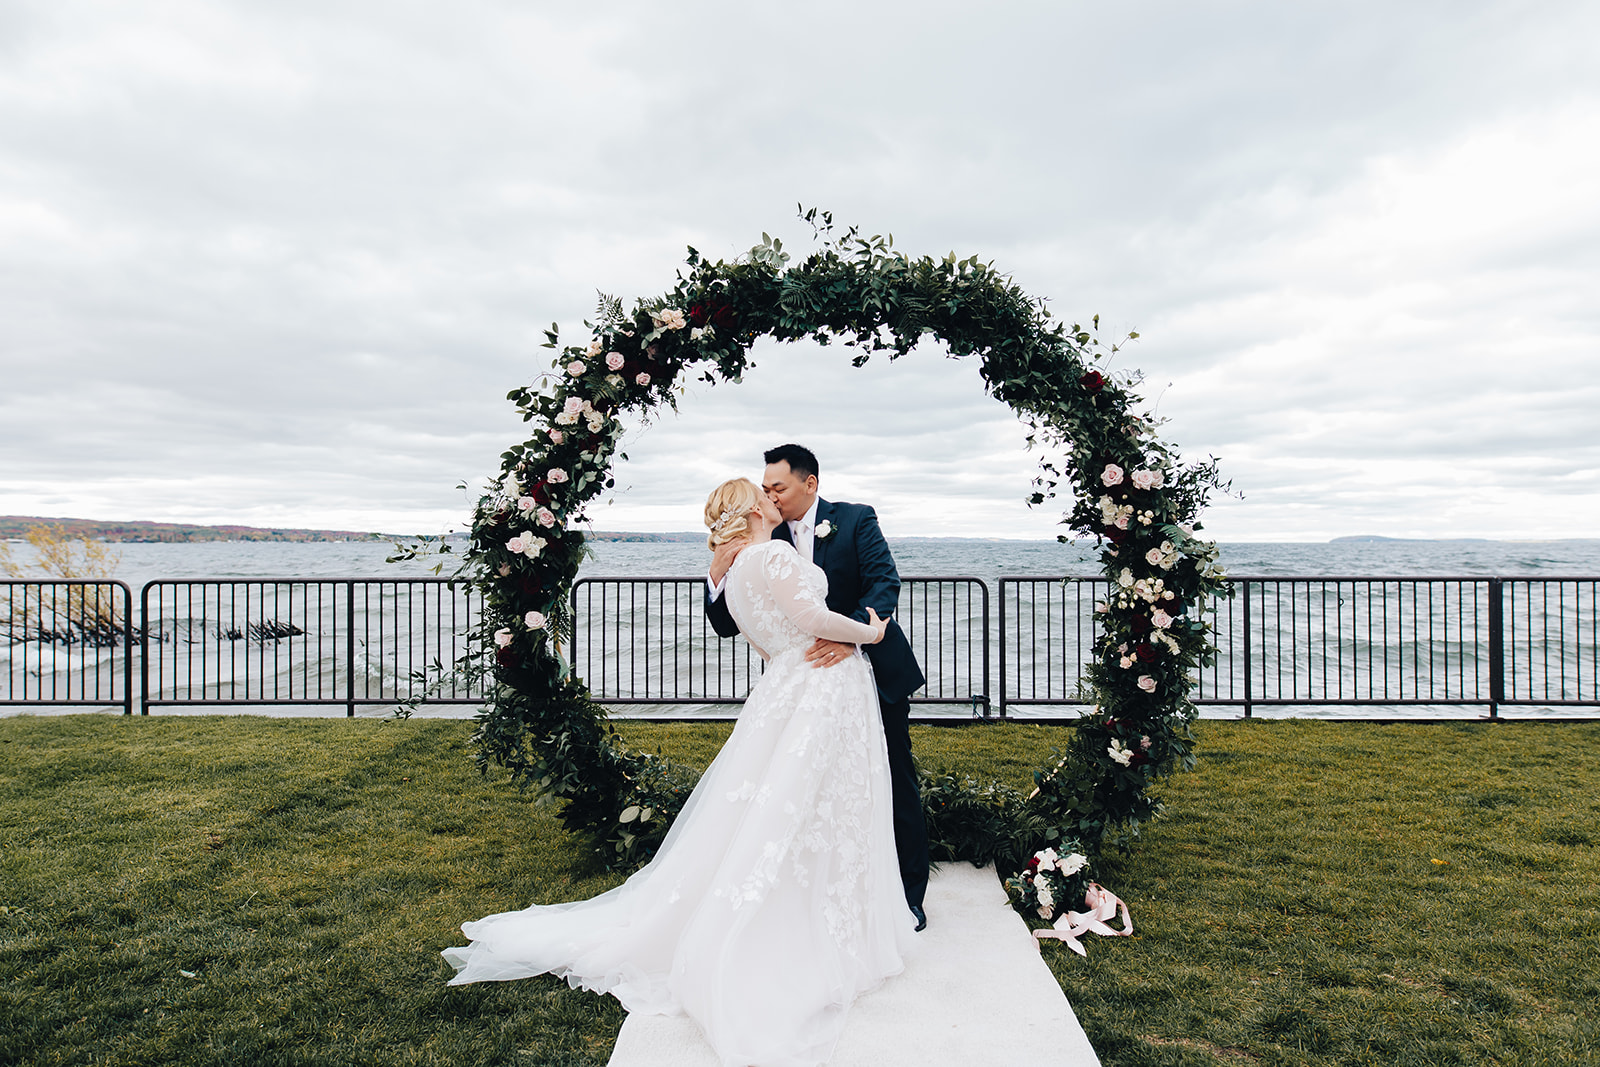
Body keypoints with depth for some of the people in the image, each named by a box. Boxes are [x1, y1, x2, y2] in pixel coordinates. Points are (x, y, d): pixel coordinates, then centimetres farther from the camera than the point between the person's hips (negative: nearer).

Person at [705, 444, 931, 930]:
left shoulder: (856, 520, -8)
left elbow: (885, 583, -20)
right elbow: (728, 625, -5)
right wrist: (718, 573, -24)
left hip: (876, 672, -2)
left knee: (896, 785, 9)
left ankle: (909, 896, 26)